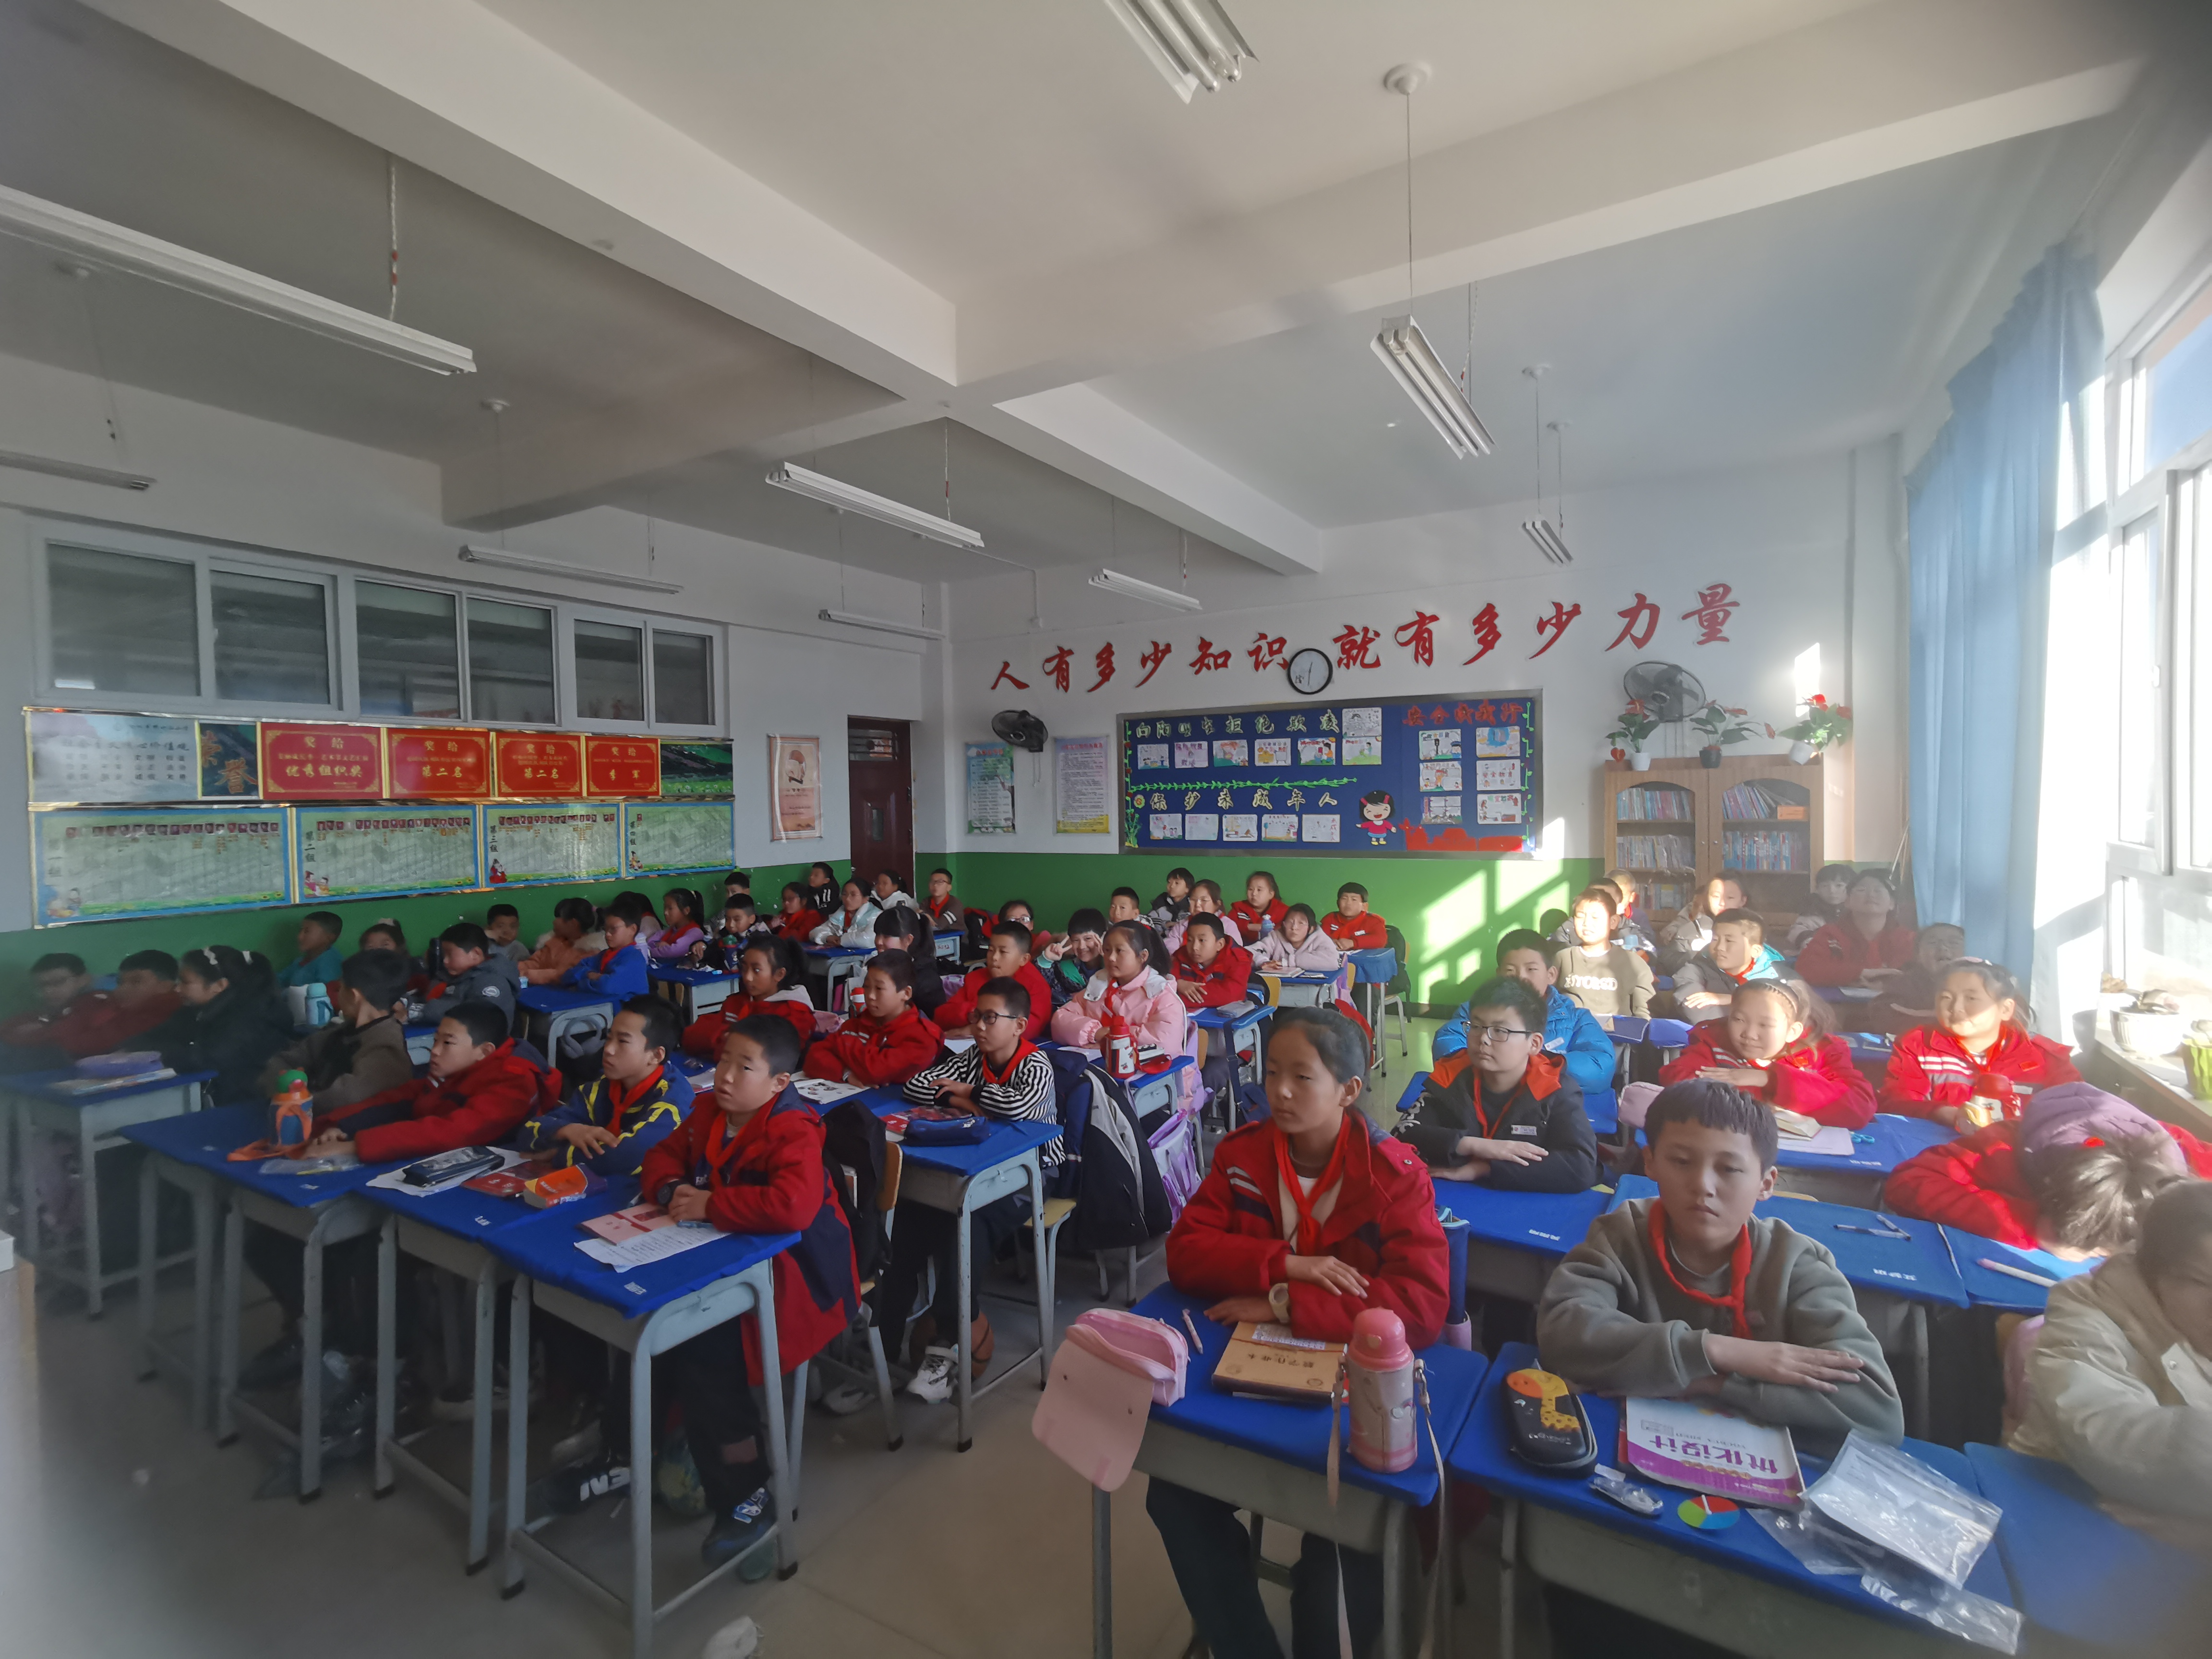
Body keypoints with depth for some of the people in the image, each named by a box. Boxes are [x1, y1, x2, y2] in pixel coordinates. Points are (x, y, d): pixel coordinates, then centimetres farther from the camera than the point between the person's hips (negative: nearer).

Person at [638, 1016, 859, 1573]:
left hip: (794, 1271, -8)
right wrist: (673, 1189, -10)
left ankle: (746, 1499, -6)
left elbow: (792, 1207, -38)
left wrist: (710, 1205, -27)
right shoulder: (708, 1113, 3)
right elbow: (663, 1156, 14)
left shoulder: (793, 1134, -23)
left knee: (704, 1341, -24)